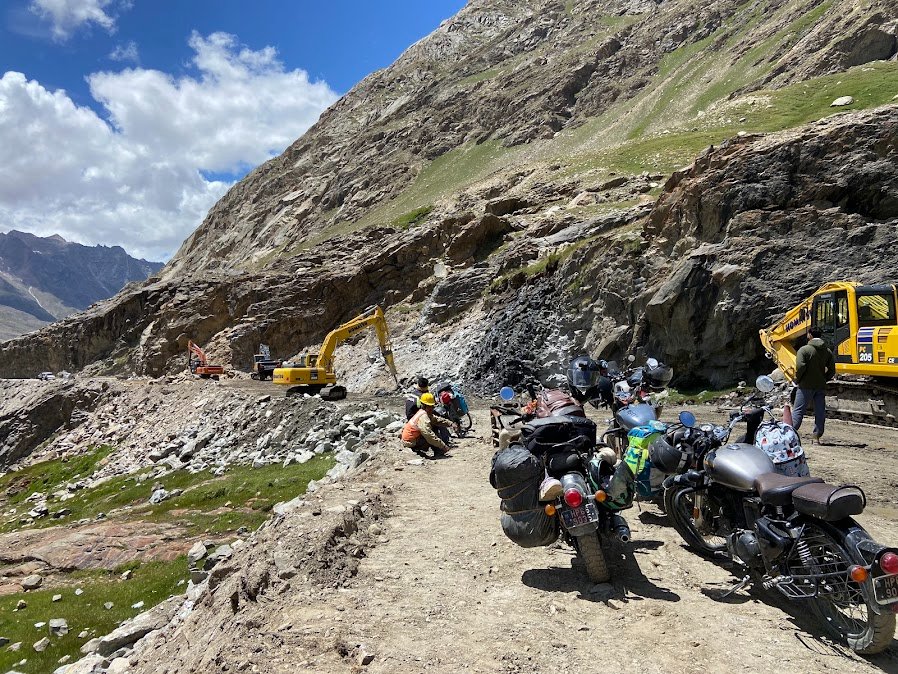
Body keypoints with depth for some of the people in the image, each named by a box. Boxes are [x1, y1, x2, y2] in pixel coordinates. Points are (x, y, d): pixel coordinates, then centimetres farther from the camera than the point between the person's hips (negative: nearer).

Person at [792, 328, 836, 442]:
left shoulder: (804, 350, -9)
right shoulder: (827, 351, 9)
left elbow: (800, 367, -20)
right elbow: (832, 370, 8)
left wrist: (797, 380, -6)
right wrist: (823, 379, 18)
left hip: (806, 386, -5)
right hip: (821, 386, 5)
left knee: (798, 411, -2)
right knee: (820, 412, 8)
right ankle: (817, 436, 9)